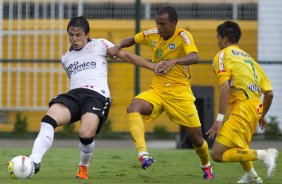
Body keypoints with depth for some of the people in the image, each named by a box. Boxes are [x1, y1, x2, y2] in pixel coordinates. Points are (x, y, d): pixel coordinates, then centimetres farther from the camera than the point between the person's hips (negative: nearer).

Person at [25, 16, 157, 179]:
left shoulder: (99, 45, 13)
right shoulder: (66, 58, 27)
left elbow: (127, 56, 13)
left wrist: (154, 67, 11)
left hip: (97, 94, -4)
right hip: (74, 94, 4)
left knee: (86, 134, -31)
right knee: (49, 119, -28)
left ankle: (84, 167, 0)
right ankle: (34, 162, -38)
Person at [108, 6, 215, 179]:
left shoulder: (183, 36, -14)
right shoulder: (152, 35, 2)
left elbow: (195, 57, -32)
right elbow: (132, 40, 20)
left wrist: (173, 61, -49)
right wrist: (118, 47, -1)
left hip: (180, 92, -4)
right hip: (157, 90, 4)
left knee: (196, 138, 2)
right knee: (133, 108, -28)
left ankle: (207, 168, 33)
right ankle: (143, 153, -38)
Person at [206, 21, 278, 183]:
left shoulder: (223, 55, 0)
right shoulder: (249, 58, 22)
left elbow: (225, 87, -16)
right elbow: (269, 93, 17)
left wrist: (220, 118, -18)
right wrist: (262, 116, 33)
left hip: (242, 108, -9)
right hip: (255, 110, 9)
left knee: (218, 154, -12)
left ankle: (264, 155, -20)